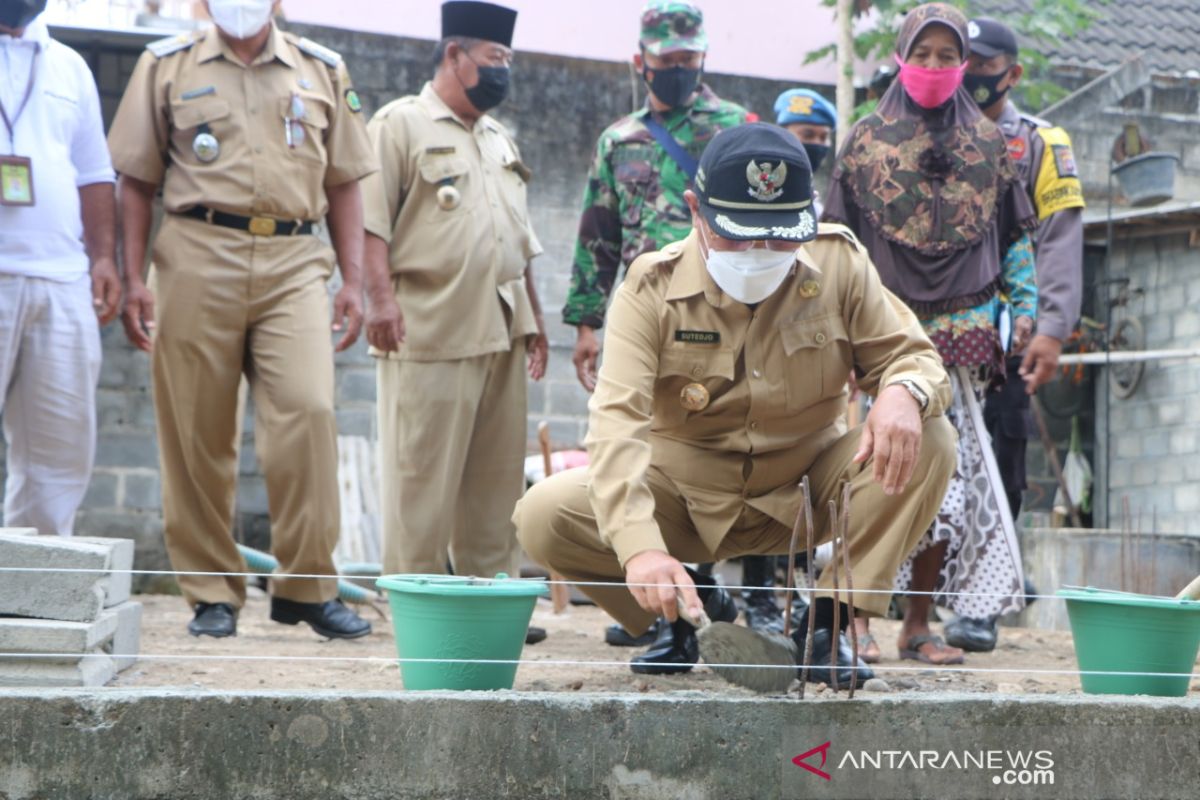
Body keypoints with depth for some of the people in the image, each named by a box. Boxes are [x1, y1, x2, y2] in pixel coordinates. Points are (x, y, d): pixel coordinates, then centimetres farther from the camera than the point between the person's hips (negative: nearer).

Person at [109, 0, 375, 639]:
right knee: (197, 432, 0)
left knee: (307, 410, -14)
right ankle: (211, 594, 10)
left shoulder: (322, 72, 15)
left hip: (294, 264, 1)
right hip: (197, 257, 0)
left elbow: (344, 183, 15)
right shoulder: (166, 67, 12)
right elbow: (136, 181, 9)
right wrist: (132, 279, 0)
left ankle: (306, 586, -5)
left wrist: (353, 280, 6)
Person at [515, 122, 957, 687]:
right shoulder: (653, 287, -18)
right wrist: (641, 547, -46)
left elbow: (908, 353, -4)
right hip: (687, 493, -1)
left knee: (929, 441, -24)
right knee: (543, 517, -23)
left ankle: (828, 623, -12)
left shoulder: (840, 263, -10)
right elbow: (617, 421, -29)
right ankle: (693, 610, 2)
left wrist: (902, 392, -33)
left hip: (806, 489, 1)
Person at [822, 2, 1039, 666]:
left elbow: (1015, 232, 14)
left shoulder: (987, 143, 10)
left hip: (960, 335, 3)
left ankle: (918, 624, 11)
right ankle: (859, 618, -2)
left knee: (948, 482, 2)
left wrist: (1024, 307, 3)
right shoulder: (866, 139, 4)